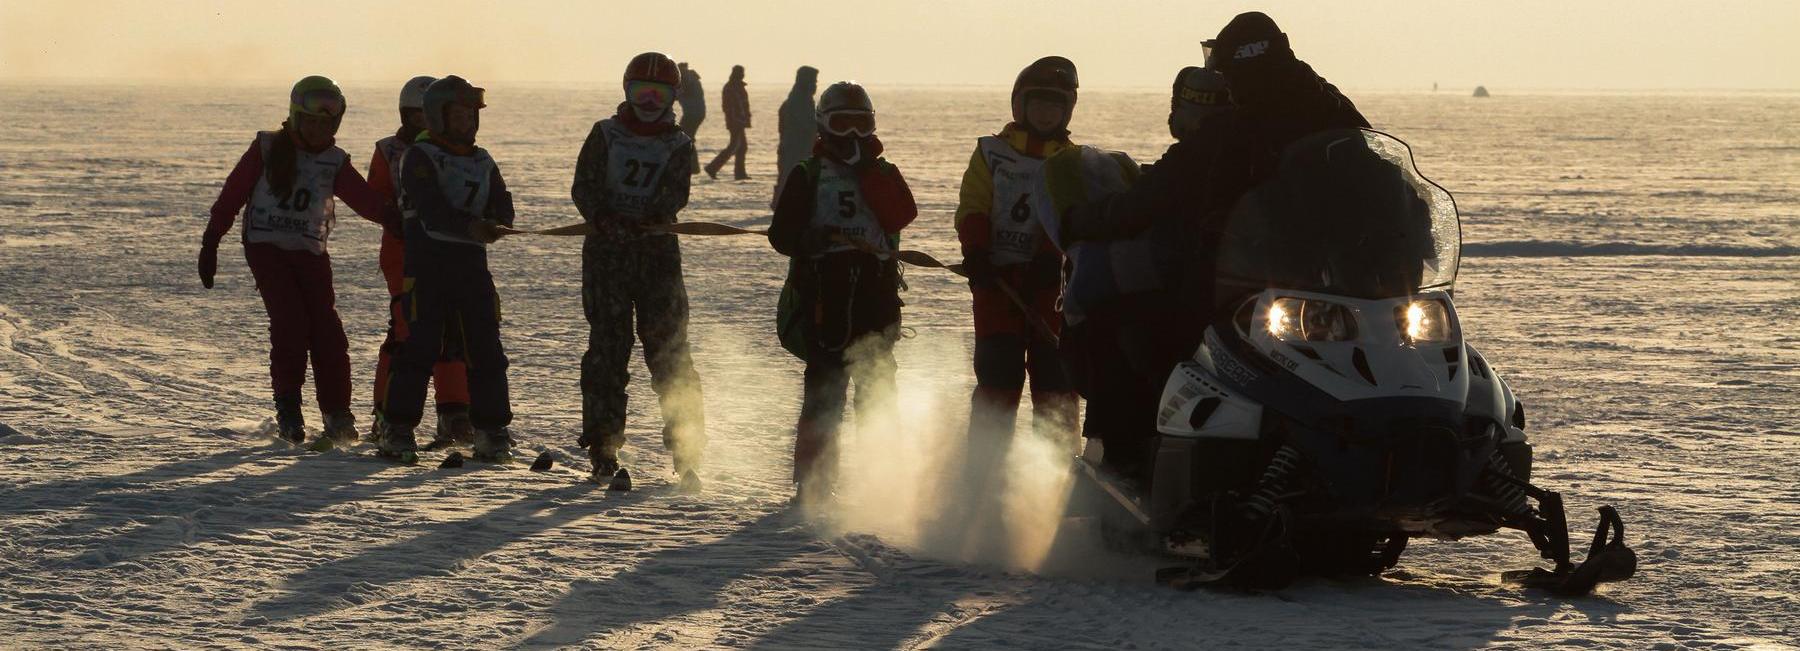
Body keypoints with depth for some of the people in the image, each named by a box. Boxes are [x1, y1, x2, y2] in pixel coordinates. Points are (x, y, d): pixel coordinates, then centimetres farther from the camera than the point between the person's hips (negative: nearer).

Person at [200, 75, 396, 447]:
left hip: (311, 252, 3)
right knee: (290, 322, -18)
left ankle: (338, 416, -3)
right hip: (267, 248, -3)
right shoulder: (267, 149, 0)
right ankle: (288, 409, -7)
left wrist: (397, 217, -26)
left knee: (326, 329, -7)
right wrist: (210, 242, 0)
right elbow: (231, 196, 2)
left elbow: (365, 199, -7)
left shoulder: (334, 163, 6)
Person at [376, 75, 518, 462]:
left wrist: (495, 226, -18)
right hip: (427, 265, -5)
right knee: (420, 348, -6)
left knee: (485, 350, 2)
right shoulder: (420, 158, -3)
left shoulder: (482, 162, 17)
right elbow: (432, 210, -17)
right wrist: (472, 227, -31)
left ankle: (492, 431, 8)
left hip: (472, 263, 5)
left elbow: (502, 207, 6)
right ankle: (398, 430, 2)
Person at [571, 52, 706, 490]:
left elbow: (676, 194, -6)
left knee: (669, 352, -3)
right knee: (608, 350, -5)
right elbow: (583, 186, -2)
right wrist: (602, 215, -22)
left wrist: (652, 215, -26)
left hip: (658, 252, 1)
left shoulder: (678, 145, 9)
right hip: (606, 251, -1)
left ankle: (686, 454, 2)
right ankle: (603, 452, 0)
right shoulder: (605, 135, 8)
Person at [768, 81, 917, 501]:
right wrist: (811, 239, -18)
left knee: (878, 389, 2)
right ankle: (813, 482, -3)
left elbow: (902, 215, -3)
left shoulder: (883, 177, 17)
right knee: (824, 391, -6)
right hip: (825, 293, -2)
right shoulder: (808, 176, 10)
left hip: (876, 293, 2)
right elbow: (781, 234, 2)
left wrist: (870, 172, -5)